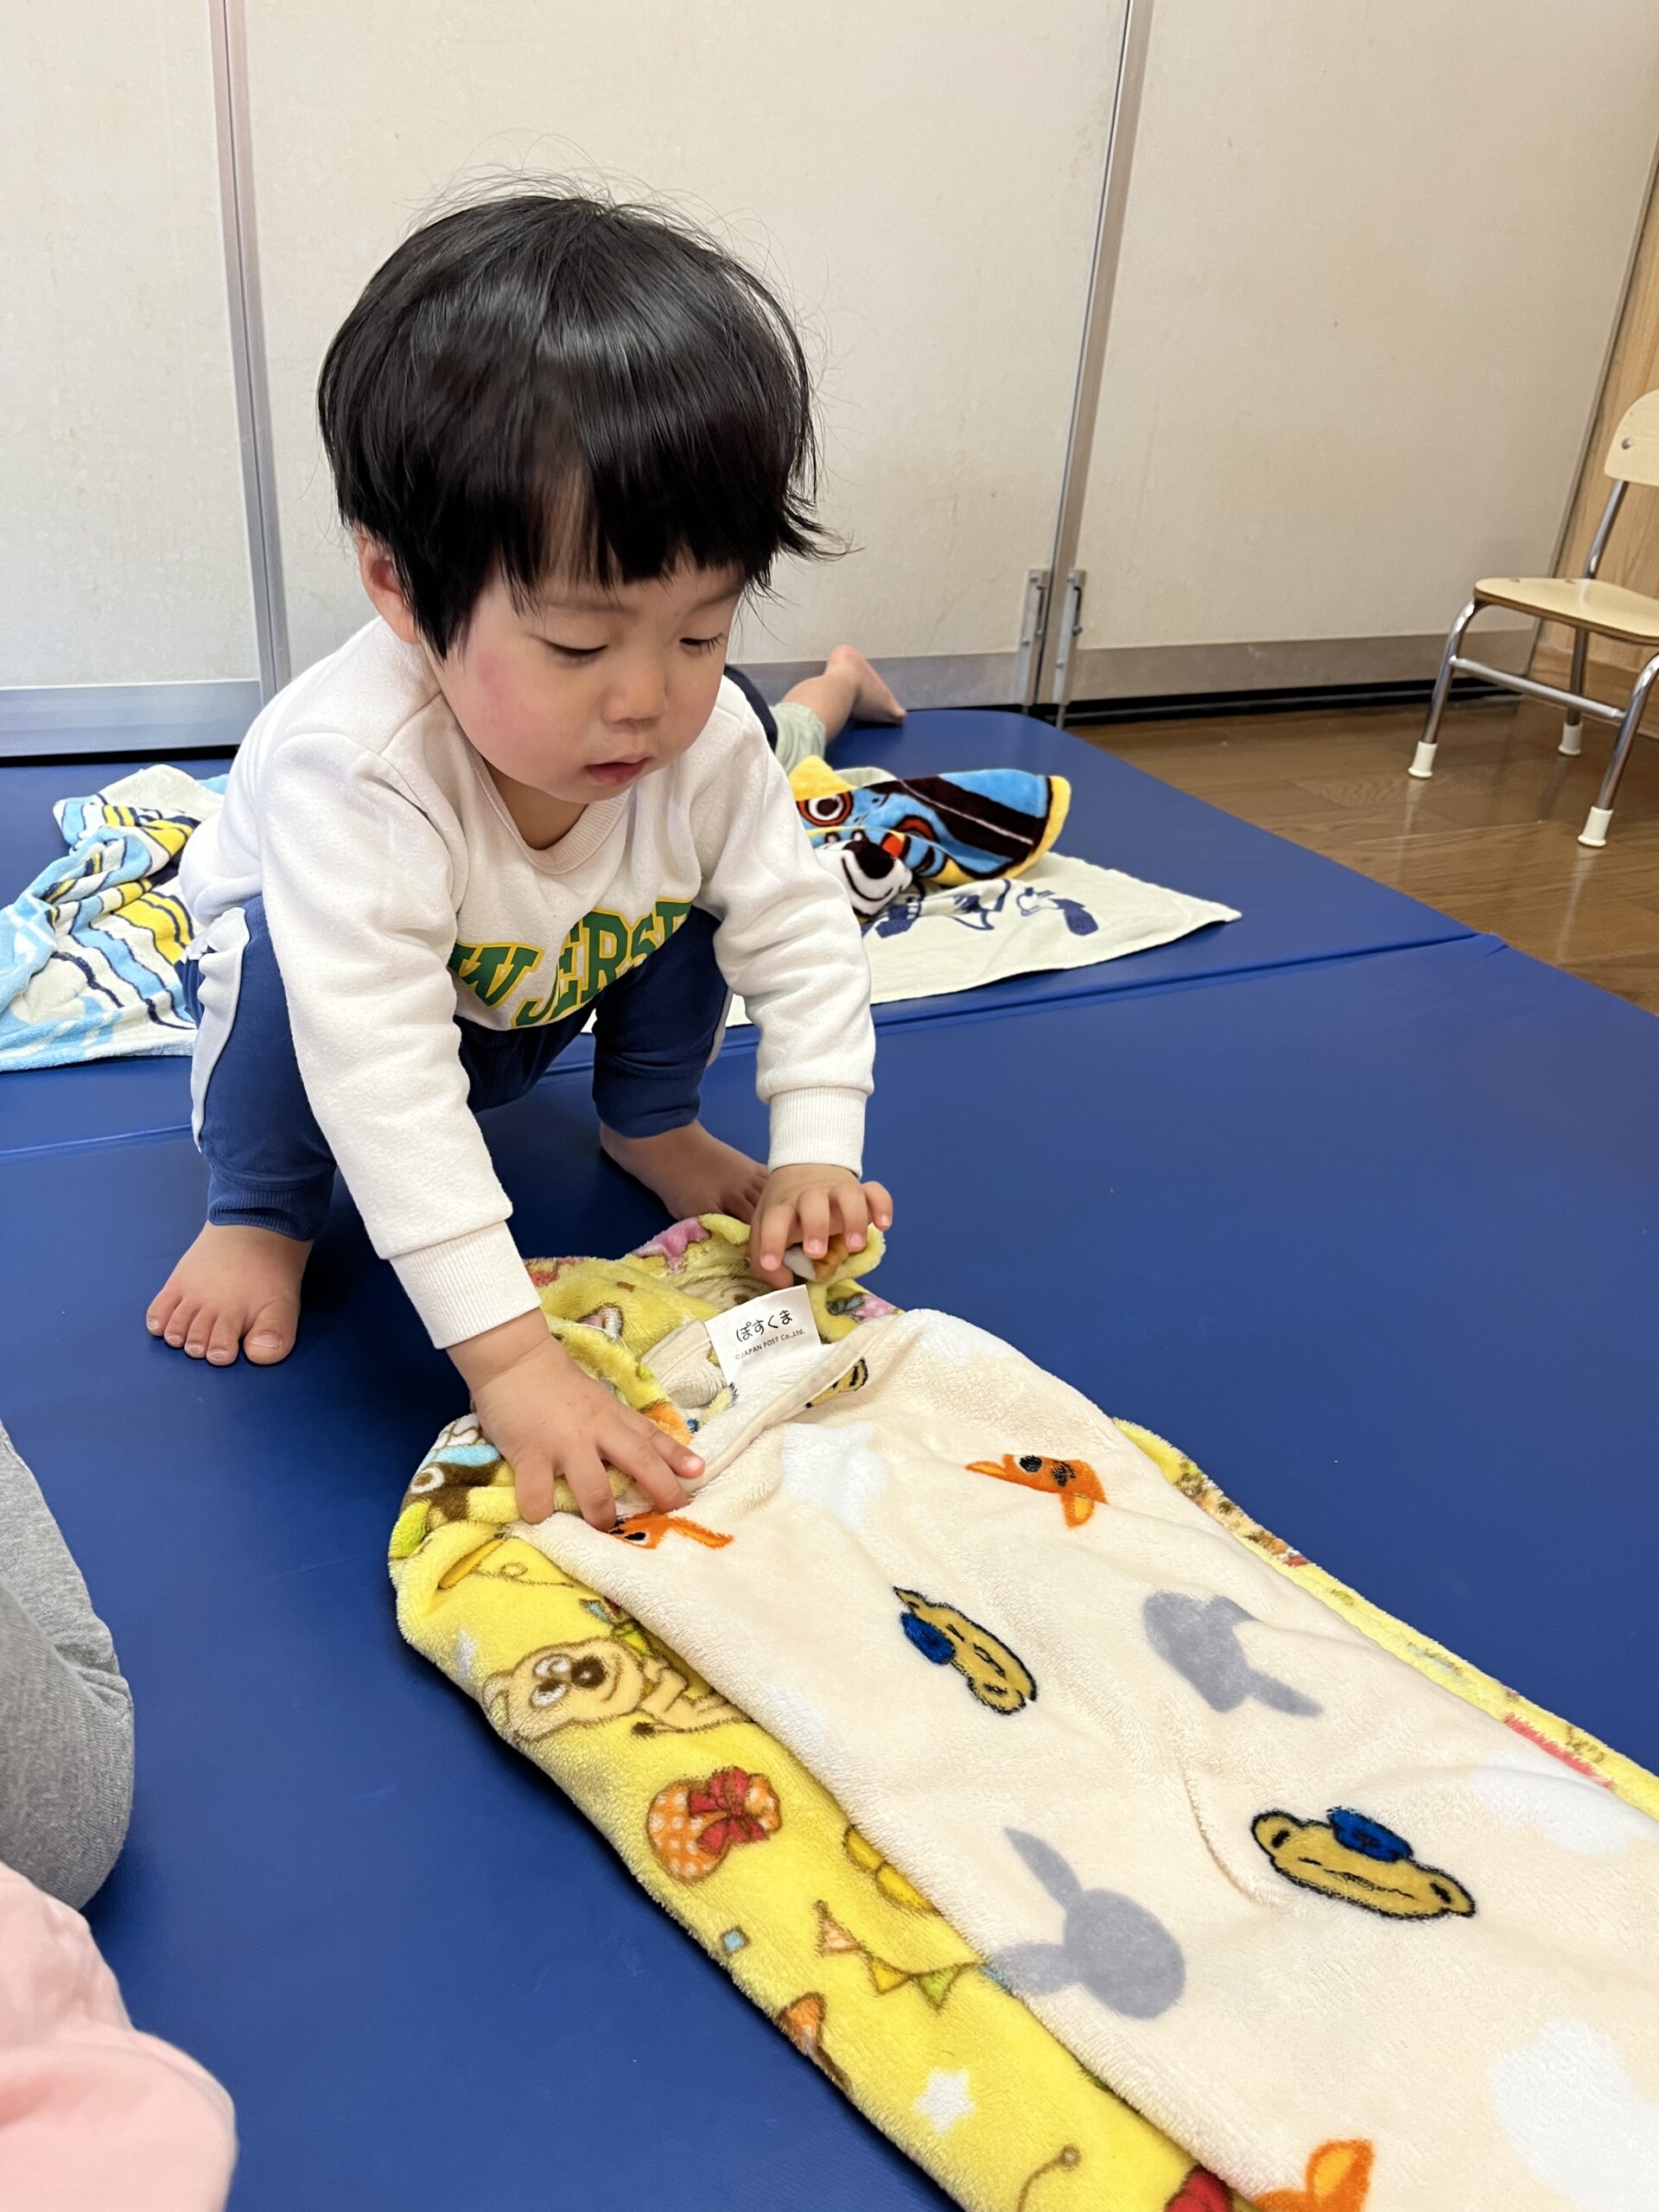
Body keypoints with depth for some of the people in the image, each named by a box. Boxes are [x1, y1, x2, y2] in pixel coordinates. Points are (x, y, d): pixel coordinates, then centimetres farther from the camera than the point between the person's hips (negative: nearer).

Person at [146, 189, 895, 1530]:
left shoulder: (709, 741, -28)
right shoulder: (354, 769, -44)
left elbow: (801, 936, -16)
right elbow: (377, 1060, -49)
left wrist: (817, 1151, -28)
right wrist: (508, 1355, -53)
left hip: (527, 1010, 4)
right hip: (328, 973, -3)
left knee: (698, 894, -17)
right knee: (278, 953, -35)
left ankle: (650, 1126, 8)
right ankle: (261, 1210, -7)